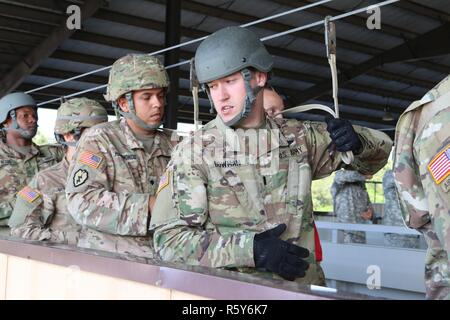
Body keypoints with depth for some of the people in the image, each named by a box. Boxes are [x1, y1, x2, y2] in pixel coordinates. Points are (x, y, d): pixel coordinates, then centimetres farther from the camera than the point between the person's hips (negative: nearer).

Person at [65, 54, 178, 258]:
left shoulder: (172, 145, 17)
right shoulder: (99, 139, 2)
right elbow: (81, 201, -10)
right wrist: (148, 205, -15)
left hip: (161, 257, 4)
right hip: (109, 257, -3)